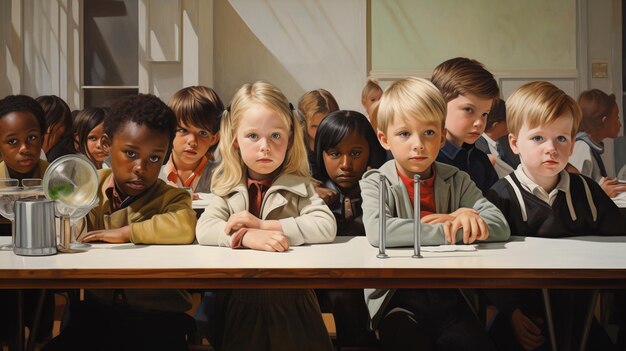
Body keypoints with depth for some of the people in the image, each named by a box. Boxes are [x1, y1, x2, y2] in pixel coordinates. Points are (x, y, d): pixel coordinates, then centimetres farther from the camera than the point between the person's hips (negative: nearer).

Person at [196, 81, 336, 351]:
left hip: (292, 300, -1)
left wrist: (262, 225, -19)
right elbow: (204, 230, -11)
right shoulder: (227, 188, 4)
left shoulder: (298, 185, -1)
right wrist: (247, 237, -29)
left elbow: (326, 227, -16)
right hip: (242, 301, 1)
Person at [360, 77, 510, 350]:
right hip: (398, 301, -2)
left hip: (450, 297, 3)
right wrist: (451, 231, -19)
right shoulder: (376, 182, 0)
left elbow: (500, 227, 2)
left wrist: (464, 216, -16)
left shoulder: (456, 181, 11)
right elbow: (377, 232, -21)